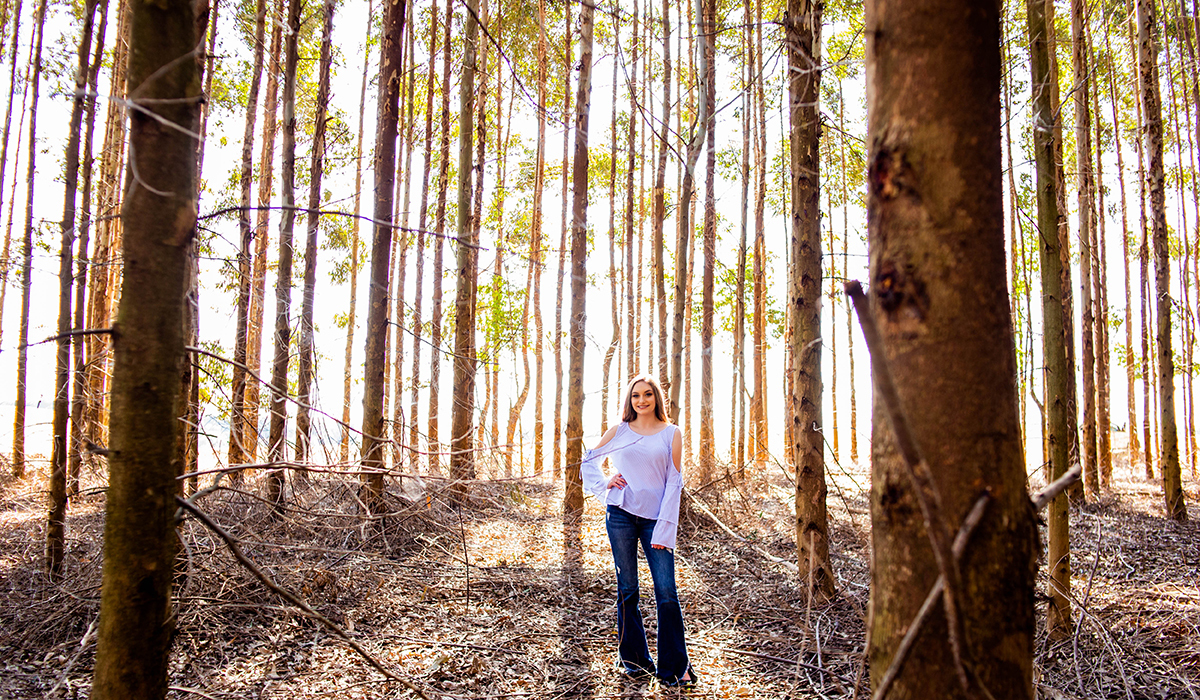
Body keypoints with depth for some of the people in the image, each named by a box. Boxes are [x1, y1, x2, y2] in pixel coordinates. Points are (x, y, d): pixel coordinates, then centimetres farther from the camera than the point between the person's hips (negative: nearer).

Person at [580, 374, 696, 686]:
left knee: (666, 592, -4)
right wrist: (604, 483, 0)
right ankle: (633, 659, 21)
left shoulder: (672, 434, 4)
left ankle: (675, 666, 7)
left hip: (655, 518, -1)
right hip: (621, 516, 1)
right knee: (627, 590, 7)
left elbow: (673, 483, 0)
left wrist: (663, 529, -6)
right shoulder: (619, 431, 8)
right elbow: (588, 461, 19)